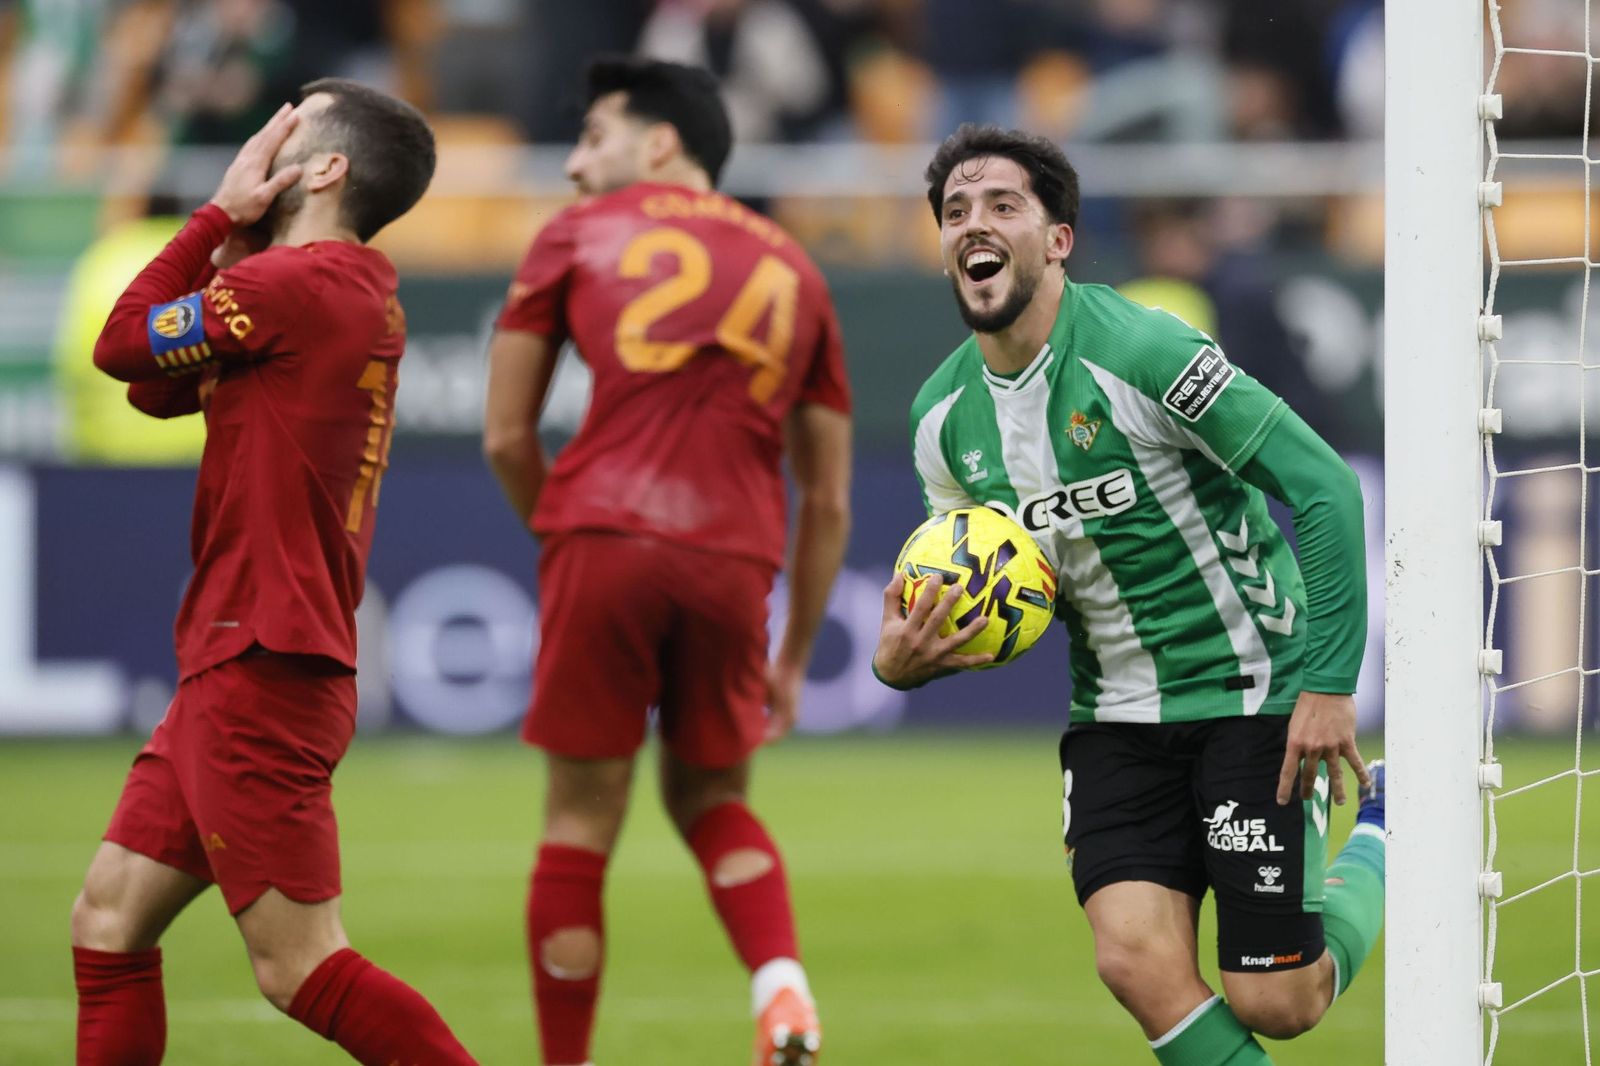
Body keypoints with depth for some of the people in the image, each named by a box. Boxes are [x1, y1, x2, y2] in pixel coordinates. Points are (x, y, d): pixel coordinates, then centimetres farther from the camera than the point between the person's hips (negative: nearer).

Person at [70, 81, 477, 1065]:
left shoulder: (295, 283, -15)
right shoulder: (357, 295, 15)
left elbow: (122, 345, -6)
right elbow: (157, 390, 21)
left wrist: (222, 215, 1)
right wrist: (236, 250, 11)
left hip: (261, 676, -10)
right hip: (233, 678, 10)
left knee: (299, 965, -10)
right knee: (109, 919, 11)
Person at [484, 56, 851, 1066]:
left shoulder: (579, 235, 14)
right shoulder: (793, 269, 23)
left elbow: (507, 438, 12)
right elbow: (829, 504, 21)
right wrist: (794, 660, 27)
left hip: (604, 536, -3)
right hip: (736, 561, 3)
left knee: (583, 821, 6)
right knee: (712, 800, 21)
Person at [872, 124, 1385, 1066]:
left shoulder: (1140, 351, -19)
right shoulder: (945, 420, 1)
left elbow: (1326, 487, -18)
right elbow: (971, 600, 15)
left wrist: (1331, 681, -22)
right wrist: (905, 662, -9)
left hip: (1253, 694, -5)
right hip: (1117, 717, 5)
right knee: (1139, 963, -16)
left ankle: (1377, 844, 26)